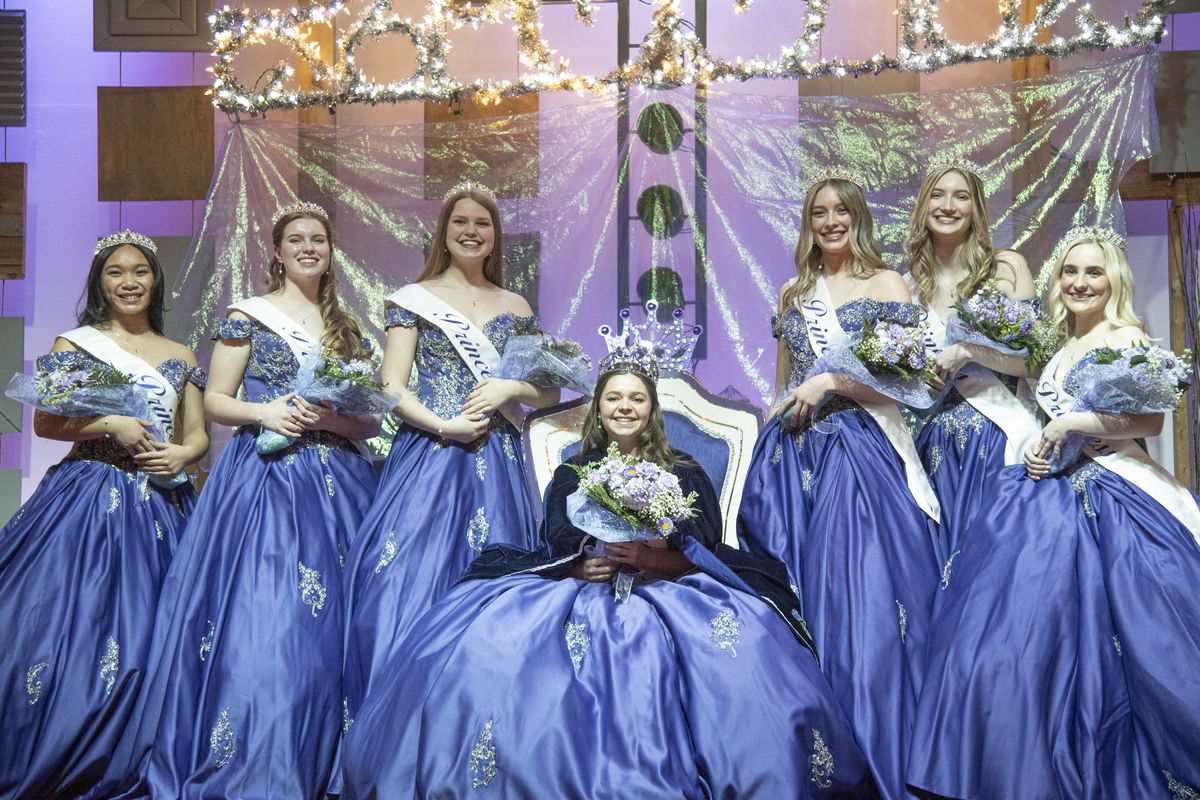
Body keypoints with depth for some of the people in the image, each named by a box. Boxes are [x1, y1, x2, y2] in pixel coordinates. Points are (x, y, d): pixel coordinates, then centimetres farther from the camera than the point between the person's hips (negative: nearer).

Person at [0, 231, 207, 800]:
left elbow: (199, 435, 13)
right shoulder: (74, 344, 6)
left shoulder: (180, 356, 14)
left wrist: (182, 454, -8)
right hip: (88, 499, -3)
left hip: (160, 507, 3)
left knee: (147, 633, 1)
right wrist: (113, 425, -15)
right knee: (74, 621, -6)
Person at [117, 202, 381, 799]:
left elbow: (372, 421, 11)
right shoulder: (247, 316, 6)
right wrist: (263, 413, -13)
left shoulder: (347, 329, 15)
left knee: (325, 624, 0)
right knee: (254, 620, -7)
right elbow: (215, 401, 4)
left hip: (336, 485, 3)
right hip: (261, 477, -3)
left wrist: (330, 418, -8)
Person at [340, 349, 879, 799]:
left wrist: (657, 560, -19)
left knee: (740, 651, -33)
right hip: (576, 594, 1)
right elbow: (554, 548, 6)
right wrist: (580, 568, -17)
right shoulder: (571, 474, 19)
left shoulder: (684, 473, 16)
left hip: (666, 593, -1)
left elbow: (702, 551, 2)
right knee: (487, 645, -28)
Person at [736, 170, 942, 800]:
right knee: (792, 595, 3)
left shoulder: (886, 284, 4)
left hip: (859, 451, -4)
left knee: (858, 596, -7)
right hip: (791, 454, 4)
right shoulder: (793, 293, 17)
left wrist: (832, 381, -13)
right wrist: (772, 446, 14)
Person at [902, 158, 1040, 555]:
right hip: (932, 440, 3)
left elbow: (1033, 359, -5)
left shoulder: (1006, 267, 0)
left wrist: (966, 351, -16)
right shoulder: (911, 283, 10)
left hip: (995, 436, -3)